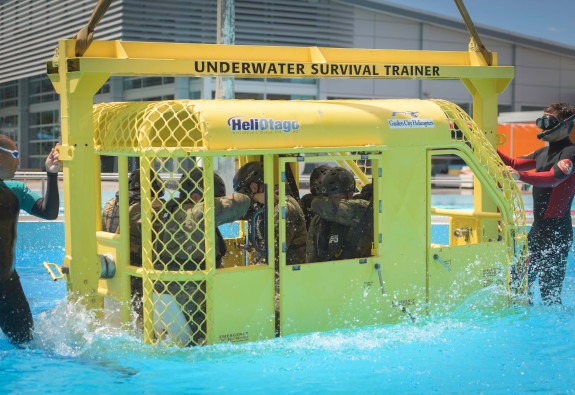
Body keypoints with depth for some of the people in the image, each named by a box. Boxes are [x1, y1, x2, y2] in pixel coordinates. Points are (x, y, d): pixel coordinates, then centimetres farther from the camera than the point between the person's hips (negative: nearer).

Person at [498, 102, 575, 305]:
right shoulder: (544, 152, 17)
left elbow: (553, 178, -27)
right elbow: (514, 163, 24)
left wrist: (520, 176, -40)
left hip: (557, 230, -9)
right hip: (538, 227, 9)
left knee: (549, 290, -8)